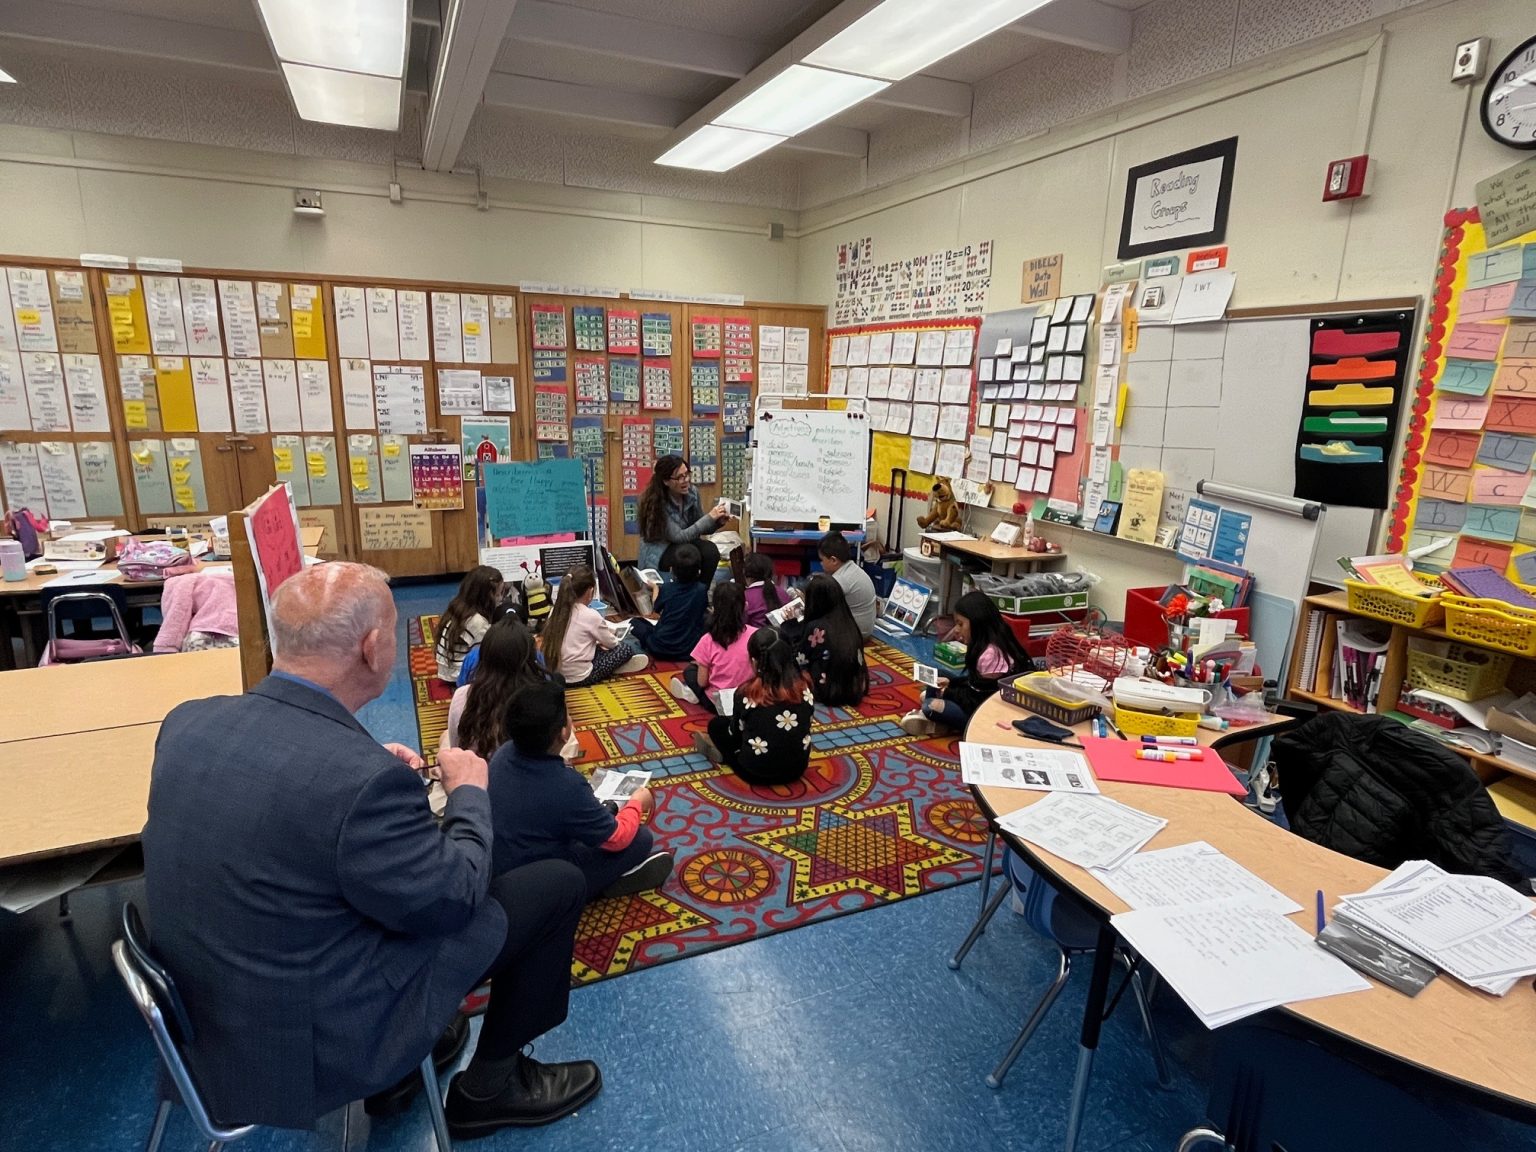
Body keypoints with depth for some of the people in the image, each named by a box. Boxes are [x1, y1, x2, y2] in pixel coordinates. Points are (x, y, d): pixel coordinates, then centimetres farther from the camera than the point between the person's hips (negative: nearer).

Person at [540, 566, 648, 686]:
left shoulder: (556, 611, 2)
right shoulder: (590, 615, -15)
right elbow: (611, 643, 0)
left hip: (555, 673, 7)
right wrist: (612, 635, 23)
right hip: (579, 677, -7)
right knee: (626, 647, 3)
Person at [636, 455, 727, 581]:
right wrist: (710, 517, -30)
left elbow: (699, 527, 5)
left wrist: (718, 522, -17)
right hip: (658, 554, -5)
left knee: (710, 550, -24)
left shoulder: (692, 492, -7)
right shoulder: (656, 502, -23)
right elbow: (678, 536, -26)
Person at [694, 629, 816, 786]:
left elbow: (736, 732, 1)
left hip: (758, 771, -4)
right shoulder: (804, 685, -8)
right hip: (797, 769, 4)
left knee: (717, 725, 19)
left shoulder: (747, 692, -16)